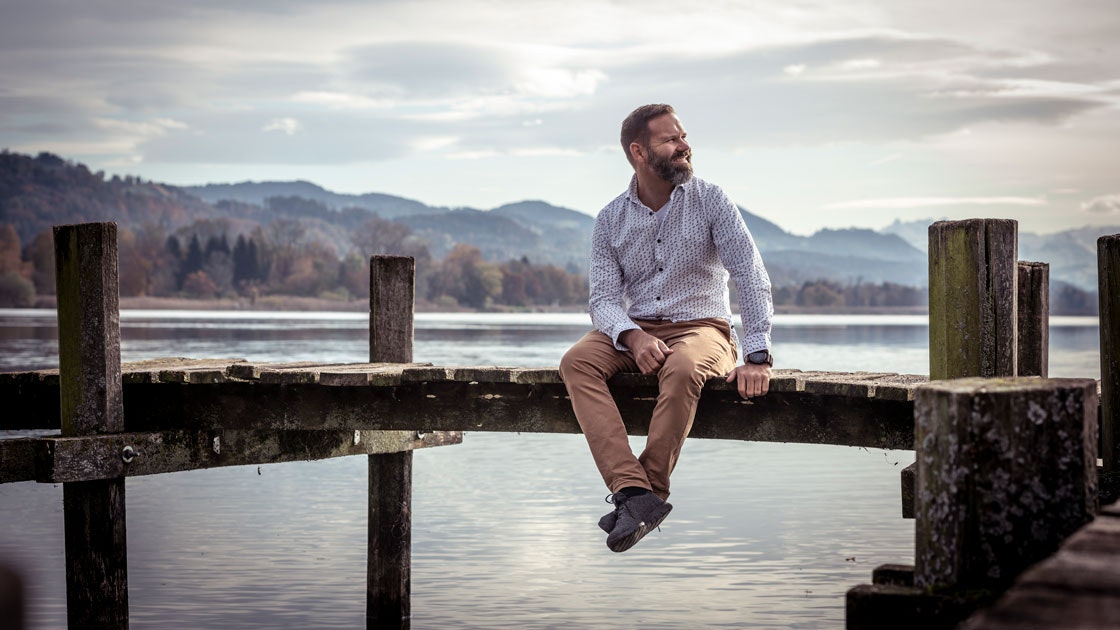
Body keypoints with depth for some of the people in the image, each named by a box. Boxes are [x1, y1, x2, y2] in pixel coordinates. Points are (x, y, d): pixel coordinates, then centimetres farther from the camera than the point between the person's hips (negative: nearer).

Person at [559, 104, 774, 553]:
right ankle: (634, 492, -38)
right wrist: (633, 336, -25)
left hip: (700, 327, -3)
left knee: (683, 369, -38)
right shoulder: (611, 219, 5)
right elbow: (603, 298, -2)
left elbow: (751, 277, -10)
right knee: (576, 362, -27)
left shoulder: (710, 201, -2)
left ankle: (649, 491, -25)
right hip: (634, 332, 3)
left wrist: (757, 357, -22)